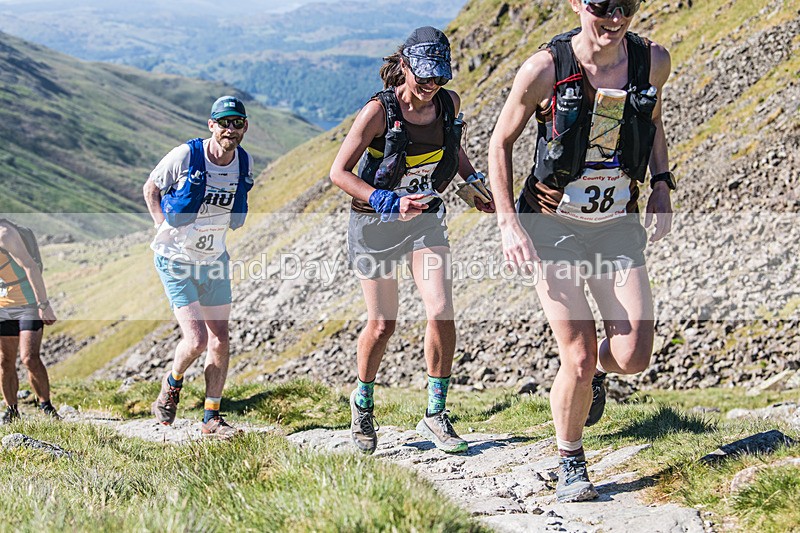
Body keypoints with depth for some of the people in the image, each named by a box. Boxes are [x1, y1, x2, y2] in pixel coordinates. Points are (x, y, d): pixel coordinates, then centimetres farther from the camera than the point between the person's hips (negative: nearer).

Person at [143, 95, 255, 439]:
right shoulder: (185, 156, -18)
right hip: (177, 261, -5)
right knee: (196, 339, -13)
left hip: (214, 259, 5)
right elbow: (150, 188, -1)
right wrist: (163, 227, -9)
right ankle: (172, 385, 19)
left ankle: (211, 419, 15)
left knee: (220, 339, 3)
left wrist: (223, 227, 9)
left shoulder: (245, 163, -4)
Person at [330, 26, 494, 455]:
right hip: (375, 223, -3)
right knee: (382, 324, 3)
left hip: (426, 217, 3)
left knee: (441, 312, -14)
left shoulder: (448, 103, -7)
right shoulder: (379, 111, -21)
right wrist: (390, 202, -31)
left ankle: (435, 415, 1)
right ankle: (363, 401, 32)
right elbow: (339, 173, -20)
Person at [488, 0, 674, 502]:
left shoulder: (653, 60, -6)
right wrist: (508, 222, -10)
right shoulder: (544, 69, -16)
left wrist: (662, 187, 6)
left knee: (633, 357, -9)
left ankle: (595, 370, 30)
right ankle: (570, 463, 17)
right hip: (553, 224, -3)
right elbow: (500, 143, -2)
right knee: (578, 360, -10)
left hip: (618, 225, 3)